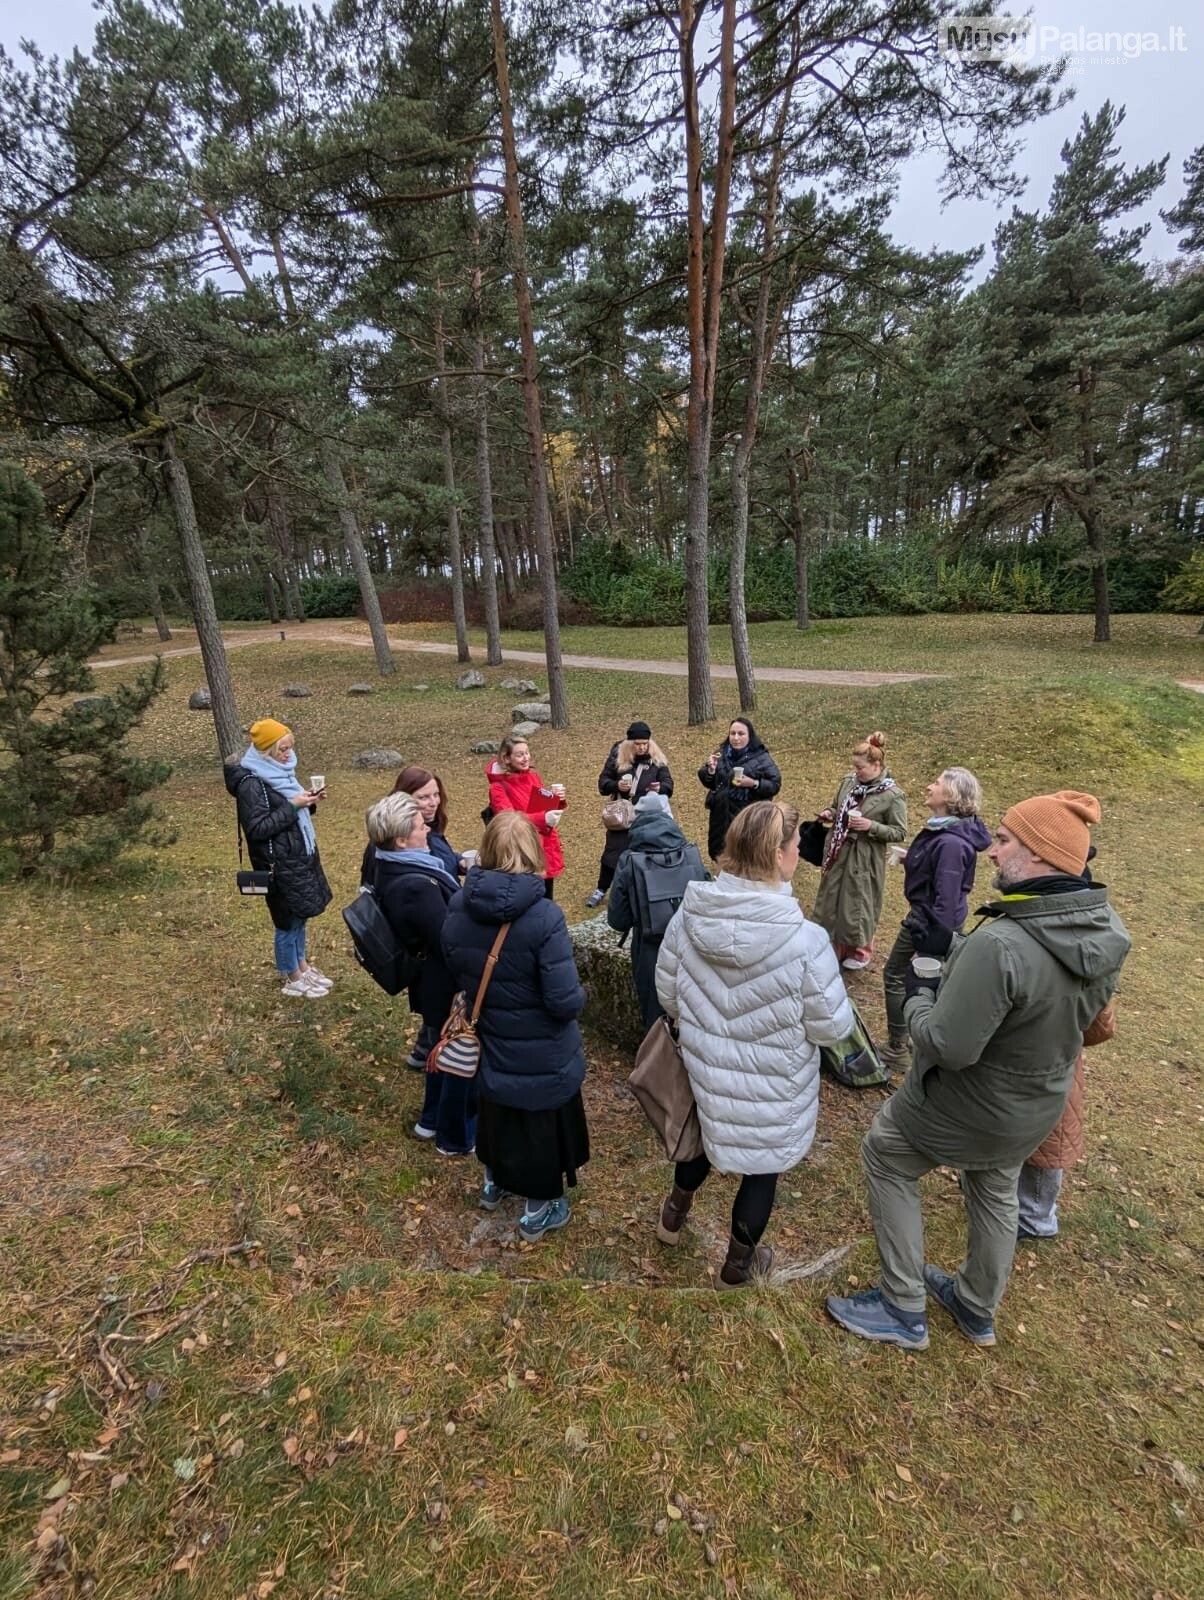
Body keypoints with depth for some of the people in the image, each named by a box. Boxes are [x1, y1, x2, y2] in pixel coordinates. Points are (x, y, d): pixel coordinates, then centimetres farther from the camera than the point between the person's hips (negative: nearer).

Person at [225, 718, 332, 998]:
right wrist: (292, 806, -25)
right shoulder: (251, 783, -20)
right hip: (279, 864, -9)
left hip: (299, 855, 9)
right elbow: (257, 828, -22)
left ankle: (301, 964, 37)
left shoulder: (279, 770, 7)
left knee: (301, 914, 20)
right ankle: (293, 979, 22)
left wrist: (308, 802, -2)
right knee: (288, 920, 6)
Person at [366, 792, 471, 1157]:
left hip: (429, 980, 9)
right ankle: (456, 1136, 34)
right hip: (448, 986, -9)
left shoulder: (389, 868, -3)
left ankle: (432, 1119, 49)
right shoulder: (417, 886, -35)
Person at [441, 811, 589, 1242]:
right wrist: (580, 995, -6)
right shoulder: (544, 917, -30)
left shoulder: (458, 908, -13)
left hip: (489, 1044, 5)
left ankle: (494, 1184, 55)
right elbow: (565, 1002, -28)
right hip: (542, 1057, -5)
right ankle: (537, 1213, 41)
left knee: (496, 1114, 30)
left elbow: (455, 970, 3)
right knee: (540, 1127, 19)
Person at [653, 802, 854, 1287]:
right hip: (772, 1085, -4)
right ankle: (739, 1264, 47)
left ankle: (675, 1214, 58)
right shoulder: (805, 940, -32)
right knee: (764, 1163, 24)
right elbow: (832, 1027, -18)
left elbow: (667, 993, -4)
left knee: (706, 1134, 33)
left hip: (704, 1067, 4)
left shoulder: (690, 915, -18)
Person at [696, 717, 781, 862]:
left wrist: (754, 783, -19)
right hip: (722, 815, 4)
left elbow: (775, 785, -4)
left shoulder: (761, 758, -5)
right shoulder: (721, 754, 5)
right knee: (722, 855, 14)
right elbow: (708, 783, 10)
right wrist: (710, 769, -10)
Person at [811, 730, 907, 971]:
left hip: (864, 859, -5)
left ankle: (859, 951, 32)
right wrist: (829, 814, -6)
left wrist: (871, 826, -24)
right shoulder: (848, 781, 0)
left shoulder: (893, 795, -16)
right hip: (837, 852, 6)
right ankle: (834, 946, 35)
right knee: (831, 900, 15)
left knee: (857, 904, 9)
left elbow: (900, 833, -11)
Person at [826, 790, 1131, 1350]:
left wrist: (919, 995, -14)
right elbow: (1068, 1018, 5)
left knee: (883, 1157, 18)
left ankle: (903, 1312, 28)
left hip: (964, 1109, -7)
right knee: (995, 1195, 30)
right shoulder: (1107, 932, -11)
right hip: (1038, 1106, 7)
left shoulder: (999, 945, -39)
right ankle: (978, 1309, 53)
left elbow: (948, 1046, -33)